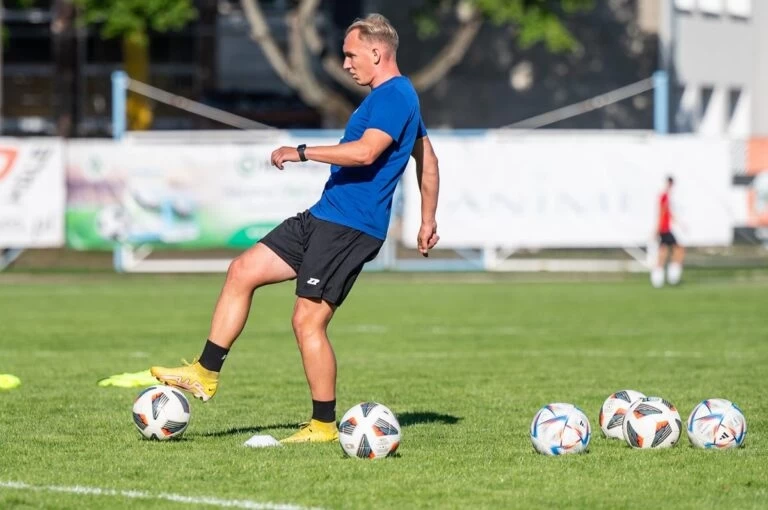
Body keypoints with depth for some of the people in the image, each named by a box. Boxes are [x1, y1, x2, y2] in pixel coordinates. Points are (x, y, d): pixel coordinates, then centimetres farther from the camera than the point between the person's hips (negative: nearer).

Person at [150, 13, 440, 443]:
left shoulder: (392, 96, -14)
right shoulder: (397, 97, 19)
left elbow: (365, 151, -29)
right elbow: (428, 160, 27)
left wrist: (301, 153, -22)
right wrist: (428, 220, 30)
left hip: (349, 227, -11)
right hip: (325, 217, 11)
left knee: (308, 322, -11)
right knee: (243, 271, 8)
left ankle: (324, 426, -1)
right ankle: (206, 373, 11)